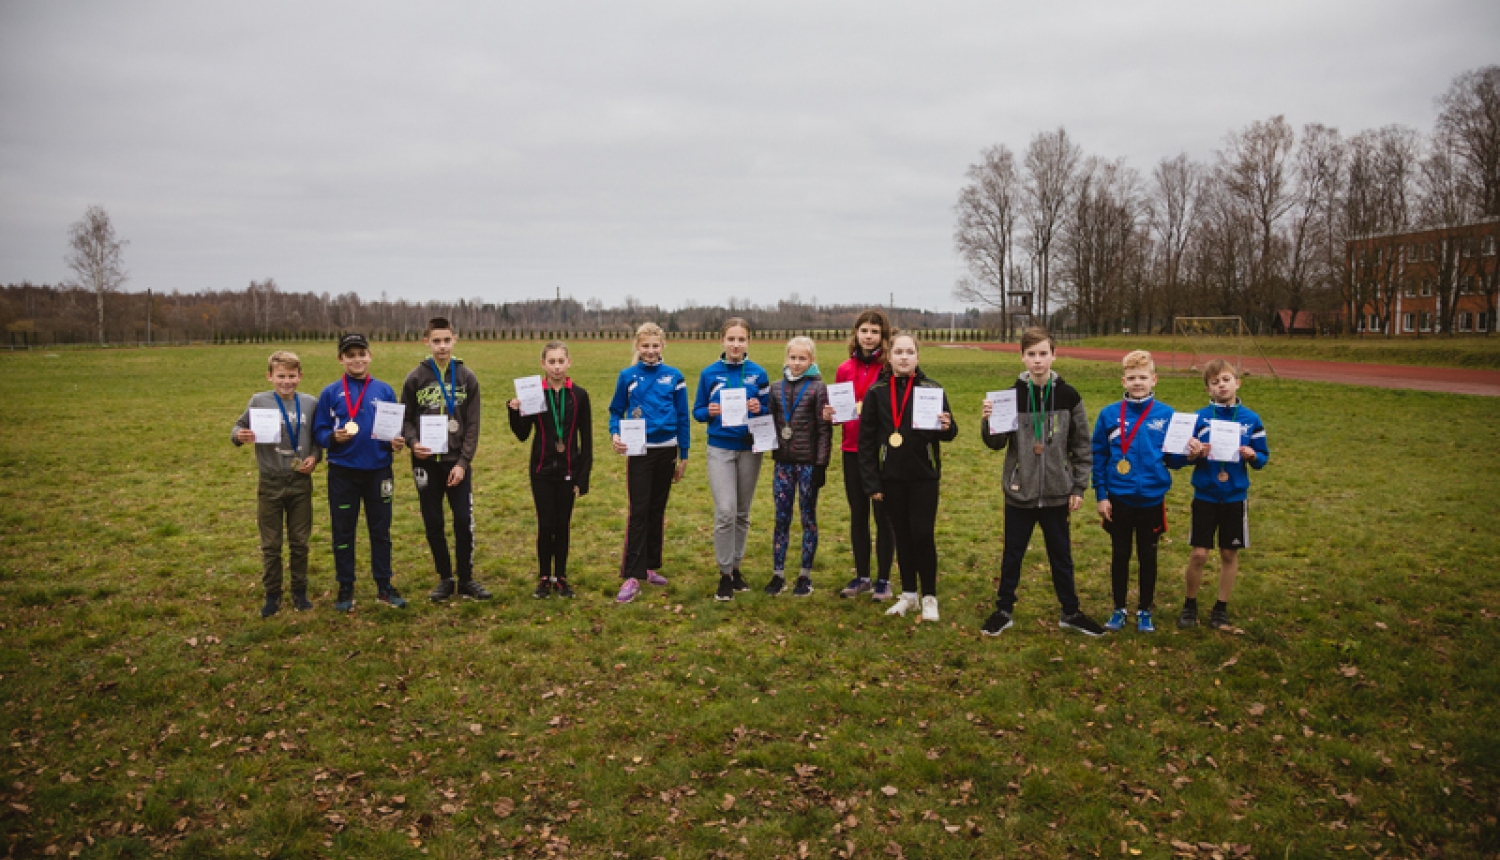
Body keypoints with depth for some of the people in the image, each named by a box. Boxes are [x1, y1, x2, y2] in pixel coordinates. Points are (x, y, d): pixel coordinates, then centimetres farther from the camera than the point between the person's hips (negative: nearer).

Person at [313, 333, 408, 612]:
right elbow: (319, 432, 0)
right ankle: (346, 589, 20)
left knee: (381, 531, 8)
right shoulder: (330, 393, 1)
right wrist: (334, 437, -20)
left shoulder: (385, 391, 4)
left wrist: (397, 442, -12)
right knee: (343, 533, 8)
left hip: (379, 471, 1)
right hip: (342, 472, -1)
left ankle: (384, 586, 19)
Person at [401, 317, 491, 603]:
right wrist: (412, 442, -14)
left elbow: (472, 425, -2)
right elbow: (406, 419, 7)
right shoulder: (415, 378, 1)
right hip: (426, 462, 1)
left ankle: (466, 579, 13)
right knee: (433, 523, 7)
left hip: (458, 462, -1)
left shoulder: (467, 378, 1)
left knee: (464, 521, -1)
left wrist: (463, 462, -9)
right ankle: (445, 579, 20)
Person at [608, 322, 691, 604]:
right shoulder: (627, 376, 1)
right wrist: (615, 435, -14)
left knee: (657, 510, 11)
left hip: (666, 451, 2)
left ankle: (650, 566, 23)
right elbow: (616, 411, 6)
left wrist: (683, 456, 6)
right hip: (639, 452, -2)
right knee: (638, 512, -7)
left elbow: (683, 418, 6)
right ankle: (632, 576, -6)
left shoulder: (674, 377, 3)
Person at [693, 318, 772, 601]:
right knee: (725, 512, -11)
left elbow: (769, 411, 6)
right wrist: (709, 412, -17)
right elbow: (697, 411, 5)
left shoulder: (758, 373, 1)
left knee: (742, 513, 10)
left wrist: (759, 409, -16)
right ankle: (724, 575, 1)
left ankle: (735, 567, 25)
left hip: (750, 449, 2)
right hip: (720, 450, -2)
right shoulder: (710, 373, 0)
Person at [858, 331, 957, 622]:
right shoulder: (877, 392, 0)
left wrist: (947, 428, -22)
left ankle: (929, 596, 12)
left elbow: (948, 432, 2)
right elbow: (866, 439, 0)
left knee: (923, 535, -3)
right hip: (891, 478, 2)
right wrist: (871, 481, -3)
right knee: (902, 536, 10)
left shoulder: (932, 389, -3)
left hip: (924, 477, -2)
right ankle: (908, 594, 23)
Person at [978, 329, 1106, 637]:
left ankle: (1070, 612, 29)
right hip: (1019, 492, 0)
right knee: (1012, 554, 11)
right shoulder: (1012, 395, -5)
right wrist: (988, 421, -23)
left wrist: (1078, 487, 1)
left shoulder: (1068, 396, -4)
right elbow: (996, 443, -4)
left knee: (1061, 555, 14)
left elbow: (1081, 446, 2)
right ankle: (1004, 610, 25)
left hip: (1057, 493, 0)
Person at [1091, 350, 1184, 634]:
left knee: (1148, 556, 11)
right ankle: (1119, 610, 25)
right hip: (1118, 500, 0)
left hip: (1152, 500, 0)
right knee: (1120, 555, 11)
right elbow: (1098, 457, 0)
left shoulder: (1166, 415, -3)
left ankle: (1145, 611, 26)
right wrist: (1101, 495, -3)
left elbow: (1173, 459, 2)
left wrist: (1188, 453, -20)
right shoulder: (1109, 414, -4)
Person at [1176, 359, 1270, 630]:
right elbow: (1188, 455, 0)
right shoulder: (1200, 417, -4)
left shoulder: (1251, 420, -2)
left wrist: (1252, 456, -18)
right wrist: (1193, 454, -22)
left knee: (1229, 553, 9)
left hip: (1236, 497, 1)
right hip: (1205, 496, -1)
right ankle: (1190, 605, 17)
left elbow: (1263, 457, 4)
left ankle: (1222, 608, 24)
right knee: (1199, 554, -2)